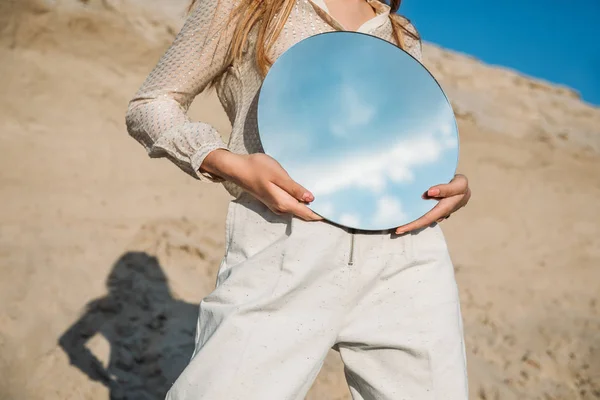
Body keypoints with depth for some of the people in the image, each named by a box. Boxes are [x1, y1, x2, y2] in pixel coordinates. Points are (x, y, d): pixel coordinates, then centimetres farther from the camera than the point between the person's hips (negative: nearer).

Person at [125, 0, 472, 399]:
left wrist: (455, 187, 4)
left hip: (403, 242, 4)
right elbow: (150, 105, 11)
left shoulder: (403, 34, 26)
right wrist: (231, 165, -9)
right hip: (285, 243, -3)